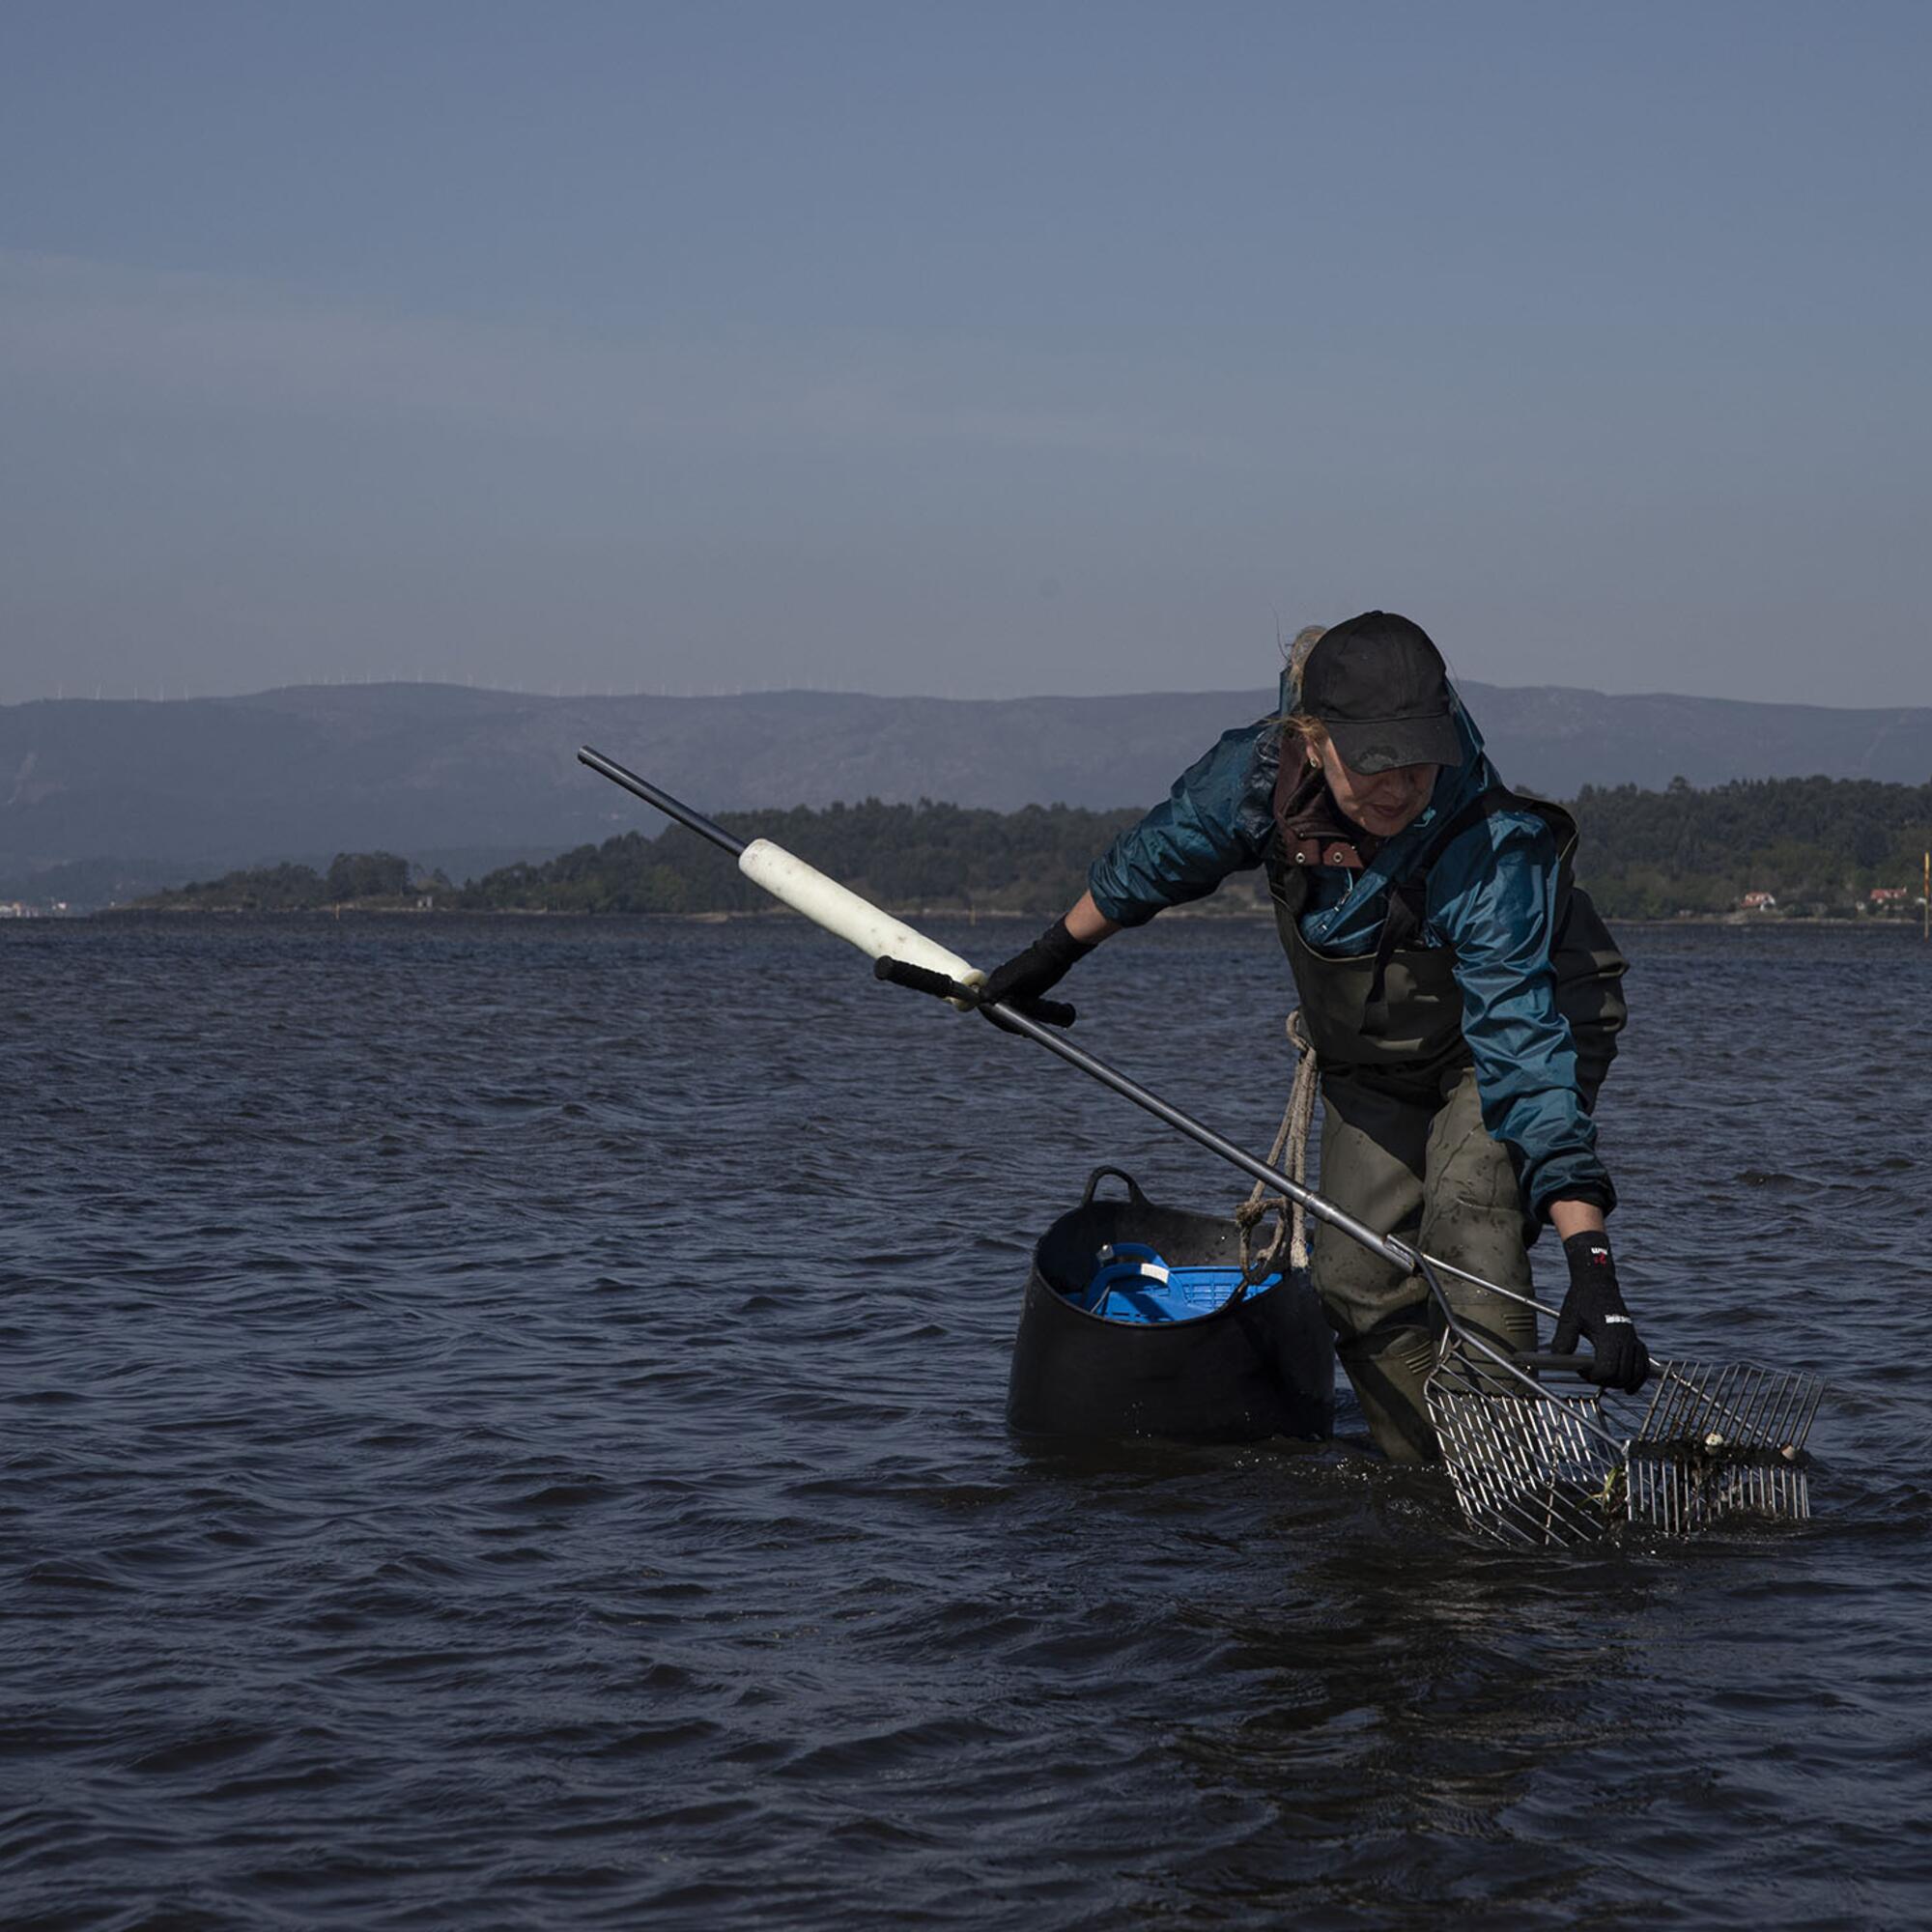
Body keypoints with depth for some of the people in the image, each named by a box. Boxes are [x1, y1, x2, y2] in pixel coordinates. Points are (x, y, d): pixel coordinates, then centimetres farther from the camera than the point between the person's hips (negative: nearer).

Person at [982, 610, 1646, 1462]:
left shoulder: (1497, 854, -39)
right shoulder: (1262, 771, -25)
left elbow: (1526, 1051, -45)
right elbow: (1160, 853, -2)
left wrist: (1589, 1260, -51)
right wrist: (1053, 954, 13)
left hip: (1514, 1036, -5)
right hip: (1373, 1065, 6)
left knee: (1468, 1233, -26)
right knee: (1356, 1275, 0)